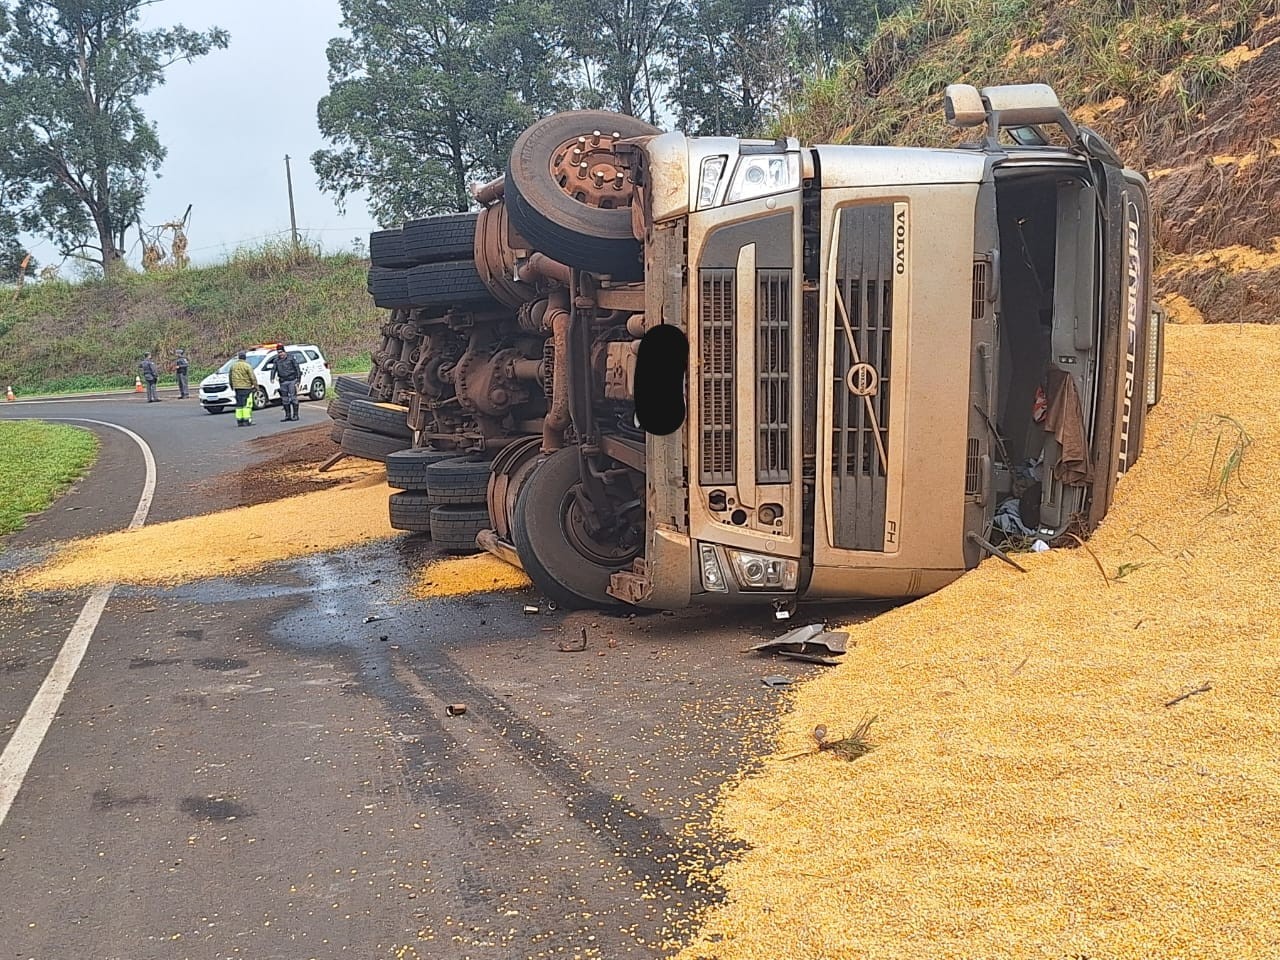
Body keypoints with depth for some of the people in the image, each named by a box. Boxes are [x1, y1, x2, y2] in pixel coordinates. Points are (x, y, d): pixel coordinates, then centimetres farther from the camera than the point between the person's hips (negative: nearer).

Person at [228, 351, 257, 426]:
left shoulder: (233, 366, 9)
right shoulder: (247, 366, -10)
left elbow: (230, 376, 19)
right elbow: (252, 377, -11)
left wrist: (232, 385, 31)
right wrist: (256, 386, -1)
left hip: (237, 387, 6)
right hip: (246, 387, -6)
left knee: (239, 404, 10)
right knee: (247, 404, -4)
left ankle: (239, 421, 10)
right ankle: (246, 420, -8)